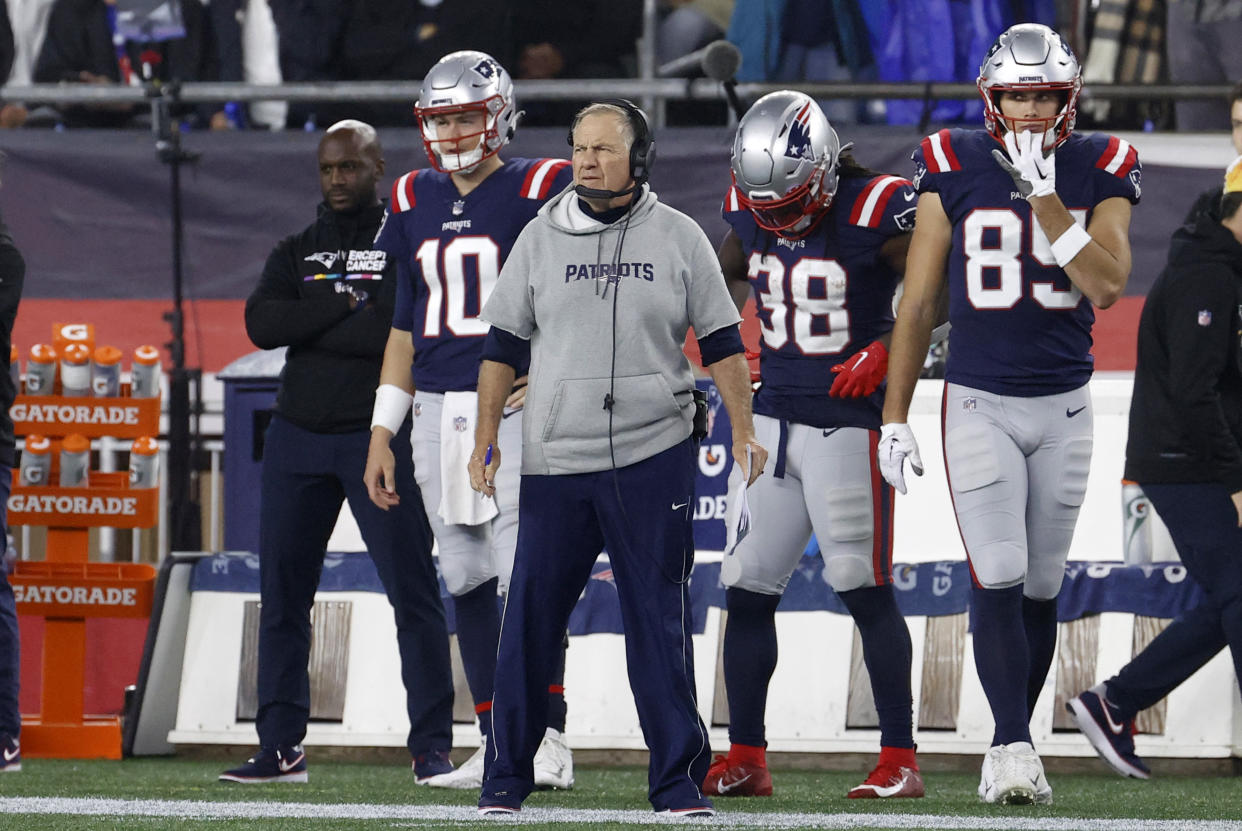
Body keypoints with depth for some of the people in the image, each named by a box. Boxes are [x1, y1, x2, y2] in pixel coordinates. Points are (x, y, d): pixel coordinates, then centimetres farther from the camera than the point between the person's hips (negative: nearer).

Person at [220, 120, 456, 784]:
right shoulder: (296, 252, 15)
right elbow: (261, 323, -3)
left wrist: (312, 330, -12)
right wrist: (345, 307, -12)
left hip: (379, 436, -5)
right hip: (298, 432, 5)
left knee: (413, 592, -7)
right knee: (282, 595, 5)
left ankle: (431, 746, -3)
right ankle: (281, 746, 12)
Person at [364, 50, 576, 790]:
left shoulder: (538, 191, -5)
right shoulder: (415, 201, 14)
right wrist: (382, 431, 15)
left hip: (510, 404, -6)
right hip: (438, 409, 6)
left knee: (522, 576, -12)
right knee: (466, 580, 6)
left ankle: (549, 745, -8)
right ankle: (497, 747, 12)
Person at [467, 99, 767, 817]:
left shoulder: (679, 239, 4)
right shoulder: (542, 238, 6)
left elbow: (722, 344, 8)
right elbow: (504, 346, 10)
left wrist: (744, 431, -1)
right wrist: (486, 440, 5)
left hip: (654, 460, -1)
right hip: (557, 462, 1)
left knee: (660, 622, 0)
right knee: (532, 617, 1)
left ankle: (677, 778, 6)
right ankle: (508, 774, 10)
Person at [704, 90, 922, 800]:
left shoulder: (877, 209, -15)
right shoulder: (750, 209, 5)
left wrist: (883, 350, -22)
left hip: (848, 422, -6)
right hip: (771, 419, 6)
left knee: (866, 589, -8)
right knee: (748, 589, 4)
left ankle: (901, 762, -3)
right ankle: (745, 759, 11)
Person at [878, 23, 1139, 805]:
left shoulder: (1099, 170, 0)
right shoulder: (953, 169, -3)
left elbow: (1107, 286, -14)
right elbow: (918, 302, 2)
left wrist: (1045, 198, -20)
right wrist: (894, 417, 1)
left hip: (1064, 408, 2)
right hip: (980, 405, -2)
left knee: (1041, 588, 7)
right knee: (999, 583, -12)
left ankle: (1007, 746, 17)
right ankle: (1015, 748, -14)